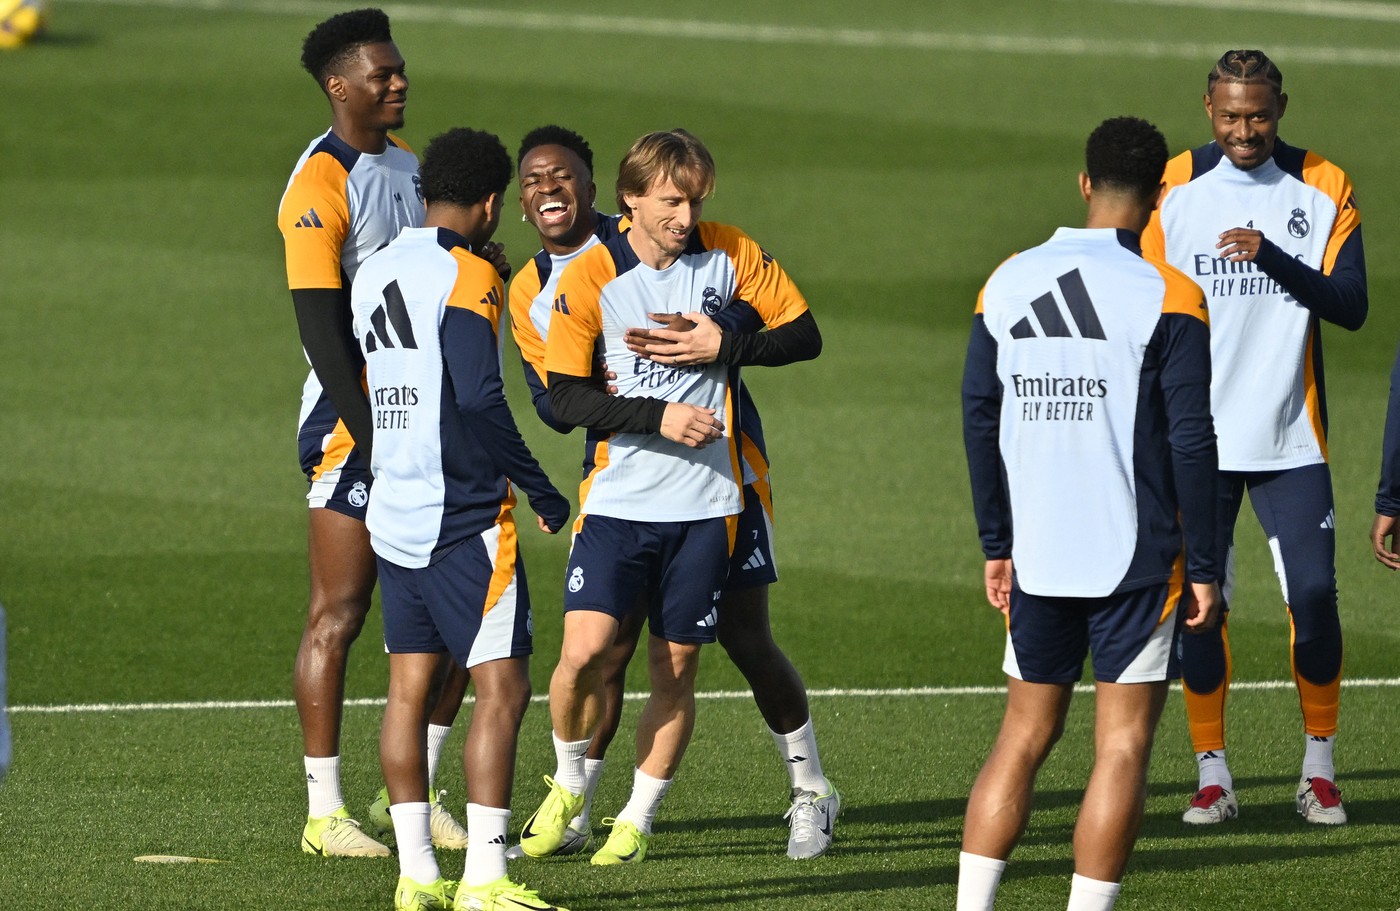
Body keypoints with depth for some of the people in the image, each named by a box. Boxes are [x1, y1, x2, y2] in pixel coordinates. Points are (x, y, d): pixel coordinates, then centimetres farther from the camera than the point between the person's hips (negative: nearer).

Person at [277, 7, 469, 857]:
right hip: (352, 419, -8)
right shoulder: (320, 184, -12)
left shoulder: (407, 163, 14)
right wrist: (376, 437, -21)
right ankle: (324, 813, -1)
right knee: (339, 613, -5)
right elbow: (323, 328, -17)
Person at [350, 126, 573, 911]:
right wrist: (541, 491, -14)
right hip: (464, 517, -8)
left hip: (393, 513, 8)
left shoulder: (376, 272, 12)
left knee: (410, 688, 10)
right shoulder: (467, 275, -13)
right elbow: (479, 397, -21)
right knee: (503, 687, -6)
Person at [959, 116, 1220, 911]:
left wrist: (998, 546, 17)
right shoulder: (1167, 297, -9)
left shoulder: (1007, 283, 5)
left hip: (1037, 555, 4)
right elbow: (1191, 442, -11)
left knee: (1024, 738, 13)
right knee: (1123, 745, 1)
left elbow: (980, 420, 9)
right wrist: (1203, 567, -4)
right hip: (1136, 560, -4)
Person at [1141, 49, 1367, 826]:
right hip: (1198, 437, 0)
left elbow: (1350, 307, -8)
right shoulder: (1172, 188, 1)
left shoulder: (1323, 191, 0)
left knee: (1314, 594, -7)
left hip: (1290, 438, 0)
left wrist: (1273, 258, -23)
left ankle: (1319, 769, 8)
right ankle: (1212, 777, 8)